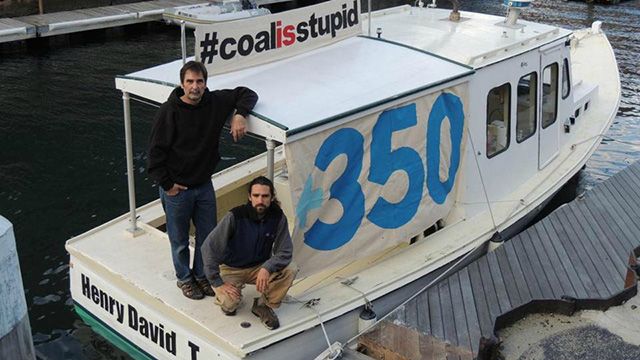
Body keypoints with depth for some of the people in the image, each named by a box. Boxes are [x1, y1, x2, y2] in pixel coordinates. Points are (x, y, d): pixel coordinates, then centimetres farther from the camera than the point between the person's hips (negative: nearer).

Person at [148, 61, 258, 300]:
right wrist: (166, 184, -12)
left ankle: (202, 274, 39)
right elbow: (156, 151, -13)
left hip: (204, 185, 4)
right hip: (176, 189, -4)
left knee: (208, 235, 16)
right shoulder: (169, 112, -17)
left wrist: (239, 114, -14)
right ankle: (184, 278, 36)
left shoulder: (215, 102, -6)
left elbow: (247, 94, 6)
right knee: (179, 239, 13)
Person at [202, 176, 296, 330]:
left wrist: (267, 268, -33)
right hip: (231, 269, -3)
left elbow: (285, 252, -13)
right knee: (230, 303, -28)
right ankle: (223, 297, 11)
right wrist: (218, 283, -22)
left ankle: (263, 305, 0)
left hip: (260, 267, 3)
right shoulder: (235, 216, -24)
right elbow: (209, 247, -22)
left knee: (289, 271, -24)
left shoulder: (278, 217, -15)